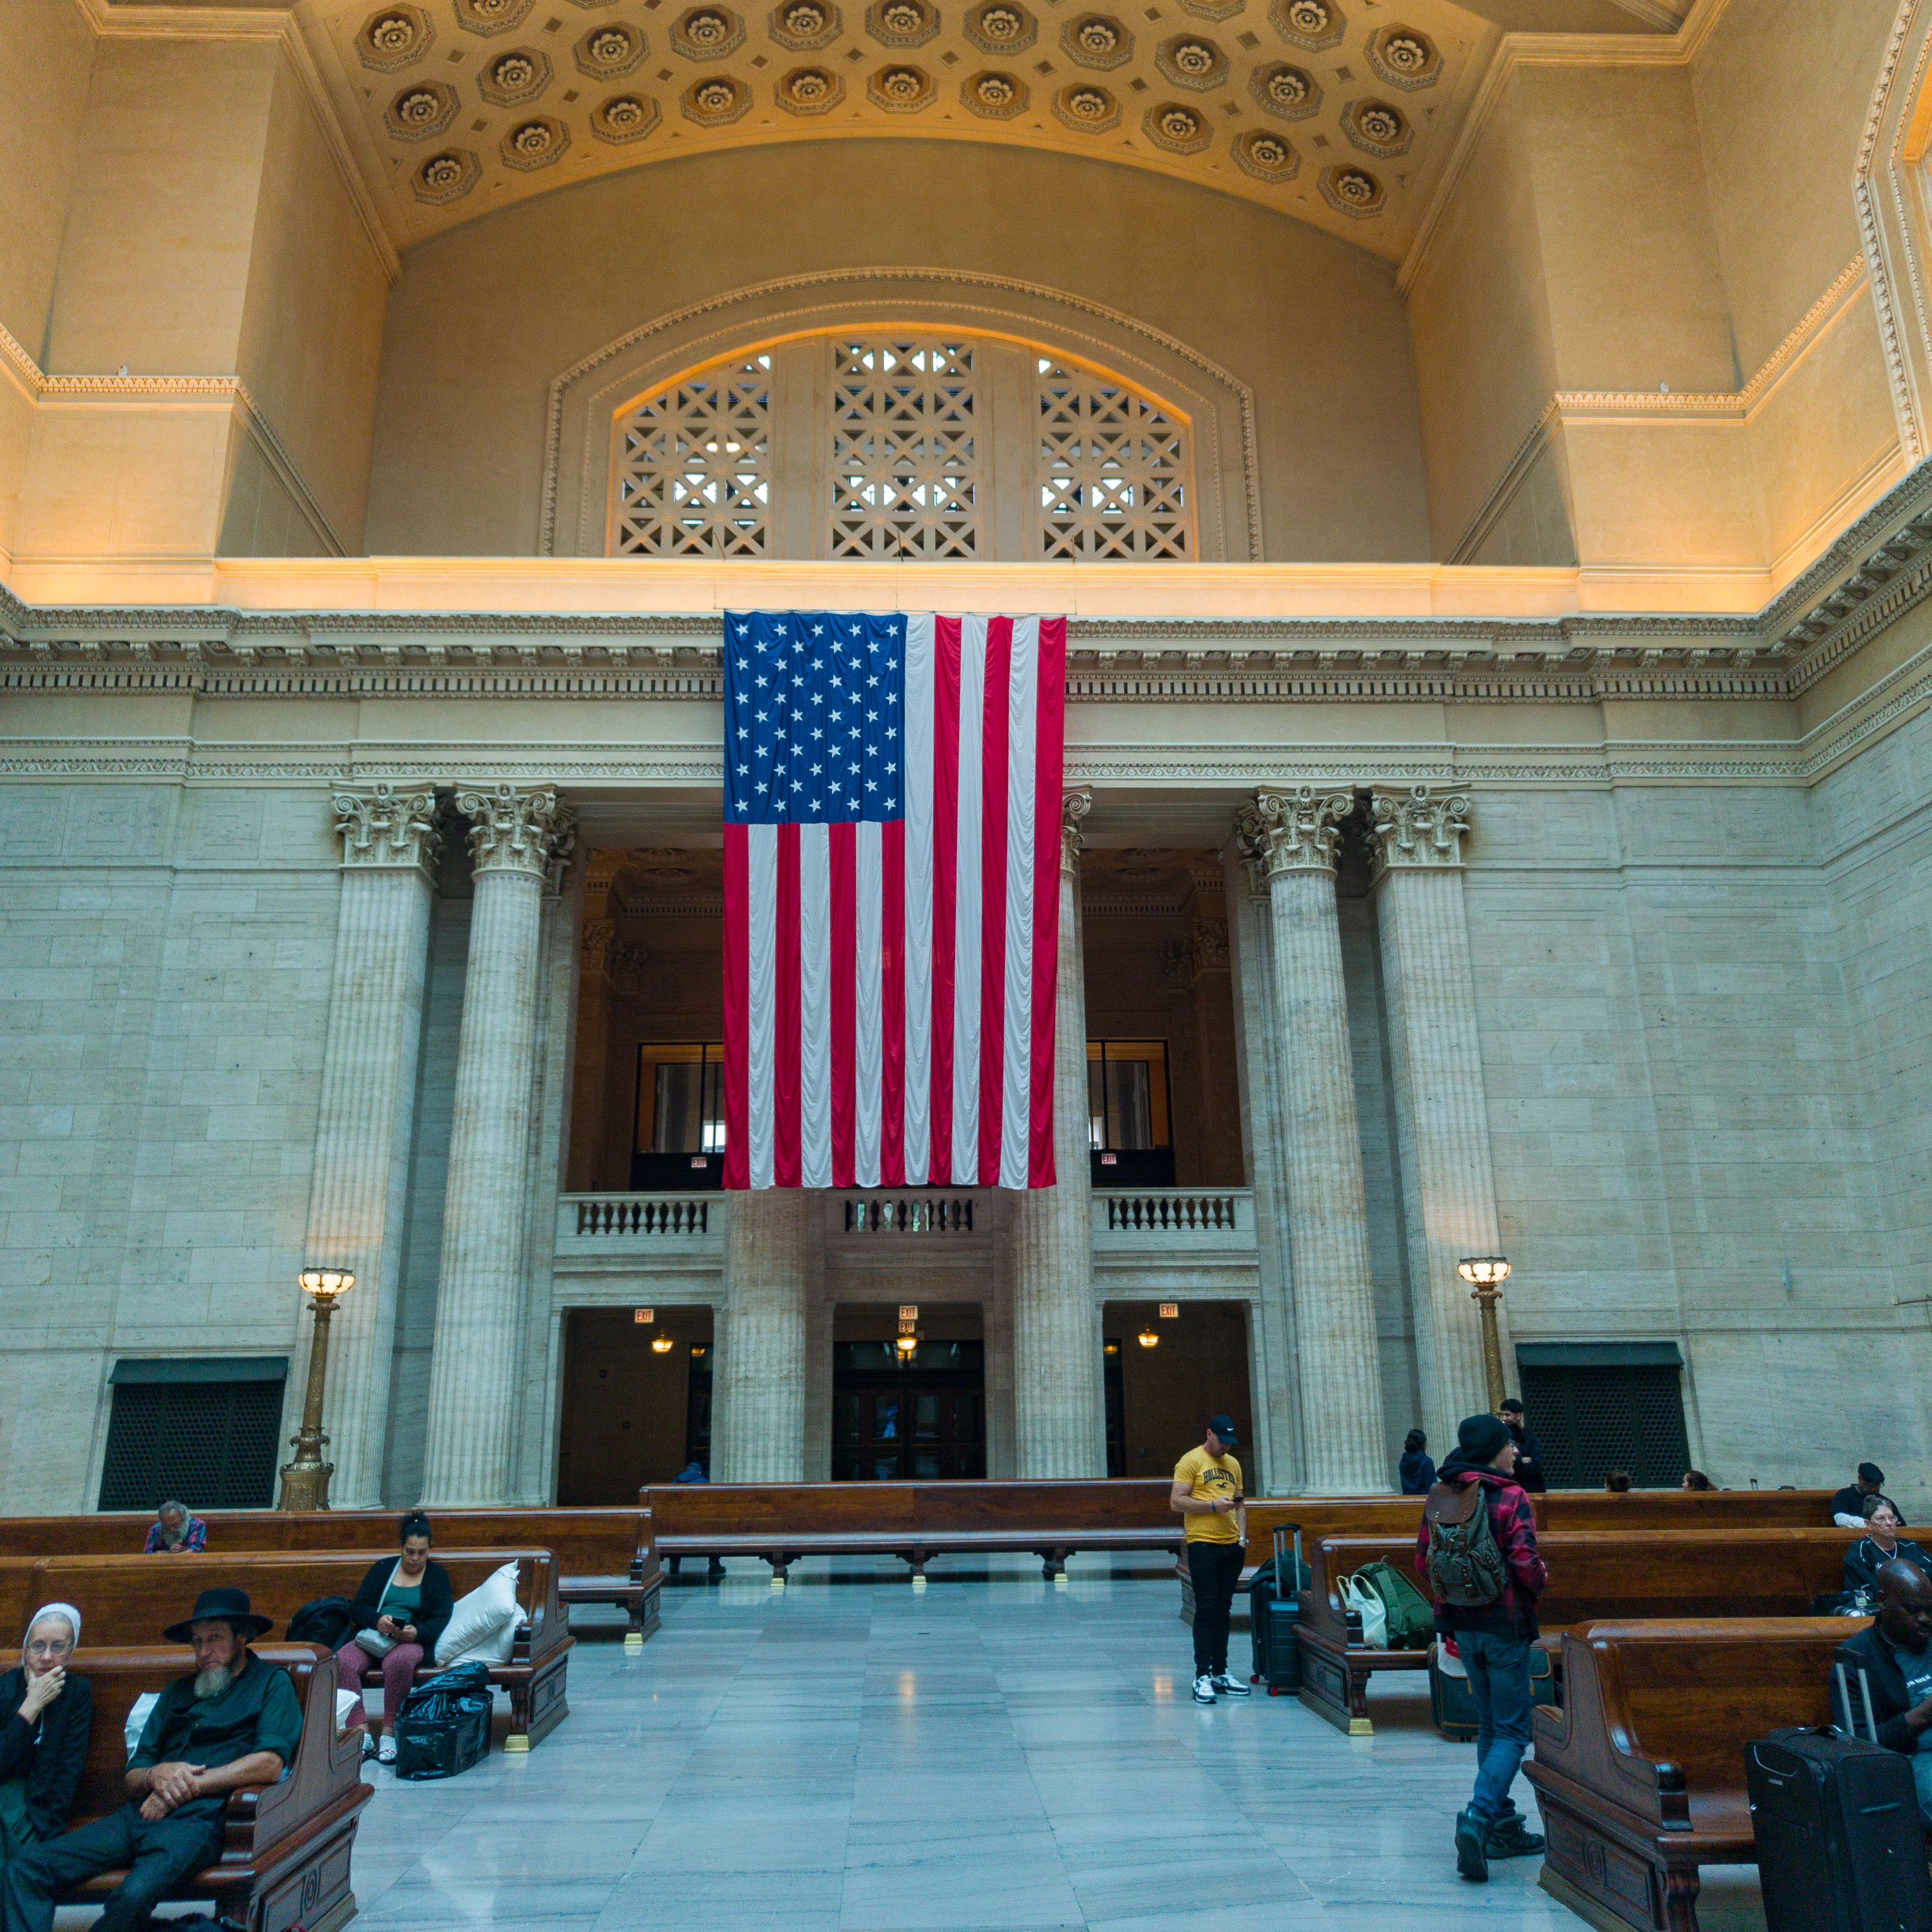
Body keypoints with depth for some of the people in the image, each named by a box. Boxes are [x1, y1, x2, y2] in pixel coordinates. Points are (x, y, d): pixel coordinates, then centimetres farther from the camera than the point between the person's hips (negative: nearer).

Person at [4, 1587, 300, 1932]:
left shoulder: (271, 1681, 9)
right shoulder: (177, 1692, 28)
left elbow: (270, 1764, -7)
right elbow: (130, 1780, 23)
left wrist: (190, 1785, -8)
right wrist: (157, 1774, -2)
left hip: (197, 1820, -7)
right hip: (138, 1815, 7)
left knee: (134, 1894, -35)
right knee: (22, 1870, -11)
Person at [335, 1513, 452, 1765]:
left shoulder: (437, 1575, 12)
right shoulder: (383, 1568, 17)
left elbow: (441, 1619, 2)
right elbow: (359, 1606, 8)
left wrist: (417, 1632, -20)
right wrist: (377, 1620, -15)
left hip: (411, 1640, -3)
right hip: (371, 1637, 3)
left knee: (399, 1661, -38)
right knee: (343, 1662, -29)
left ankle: (390, 1734, -28)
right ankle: (362, 1732, -29)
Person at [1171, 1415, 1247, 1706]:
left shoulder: (1233, 1464, 17)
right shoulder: (1191, 1461, -4)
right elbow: (1177, 1502, -11)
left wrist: (1242, 1536, 9)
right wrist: (1214, 1505, -17)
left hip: (1231, 1547, 6)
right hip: (1203, 1544, -6)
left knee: (1223, 1611, 11)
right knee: (1206, 1611, -7)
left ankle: (1220, 1674, 18)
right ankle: (1202, 1677, -5)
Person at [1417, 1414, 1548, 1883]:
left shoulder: (1440, 1496, 2)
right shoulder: (1511, 1497, -15)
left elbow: (1423, 1558, 4)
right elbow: (1525, 1563, -21)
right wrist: (1540, 1582, 0)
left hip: (1461, 1620, 6)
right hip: (1504, 1622, -6)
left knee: (1489, 1723, 18)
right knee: (1511, 1730, 2)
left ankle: (1503, 1826, 23)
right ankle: (1479, 1815, -16)